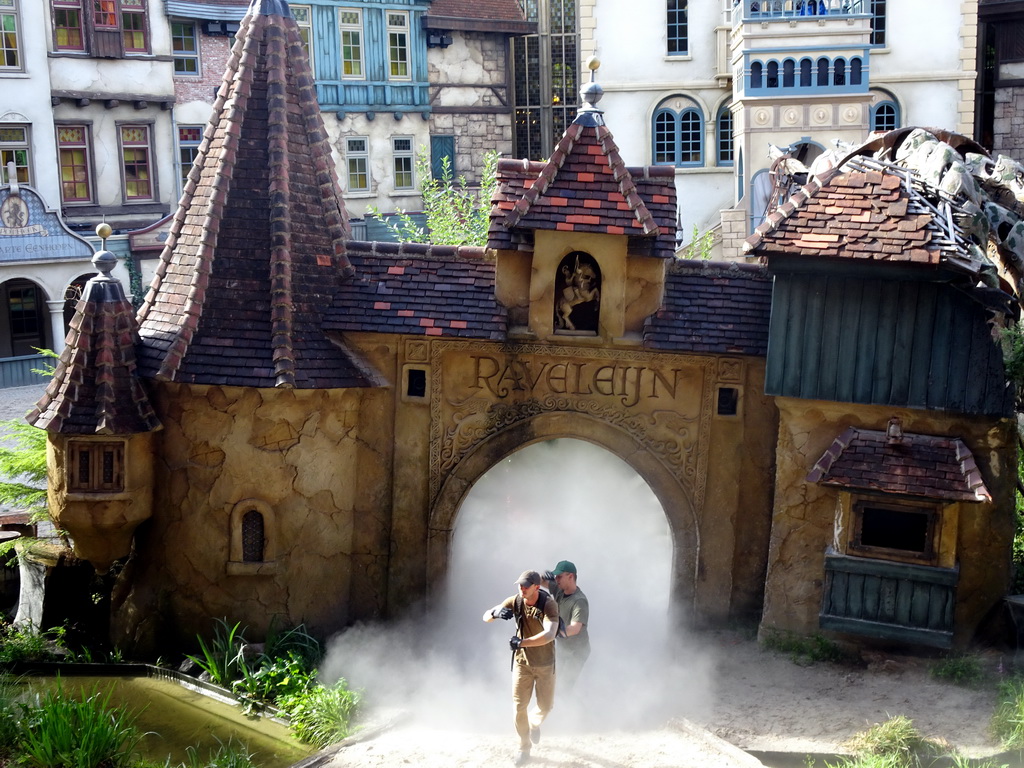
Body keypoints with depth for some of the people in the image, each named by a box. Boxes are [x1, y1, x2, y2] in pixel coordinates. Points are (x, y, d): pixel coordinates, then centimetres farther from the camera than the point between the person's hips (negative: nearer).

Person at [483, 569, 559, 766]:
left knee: (545, 705, 7)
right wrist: (496, 612, -32)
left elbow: (549, 635, -36)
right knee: (519, 707, 1)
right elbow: (485, 617, -8)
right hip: (521, 662, 2)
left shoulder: (549, 605, -24)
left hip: (544, 663, -2)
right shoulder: (514, 602, -13)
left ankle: (534, 723, 43)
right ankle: (524, 748, 21)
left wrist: (521, 642, -43)